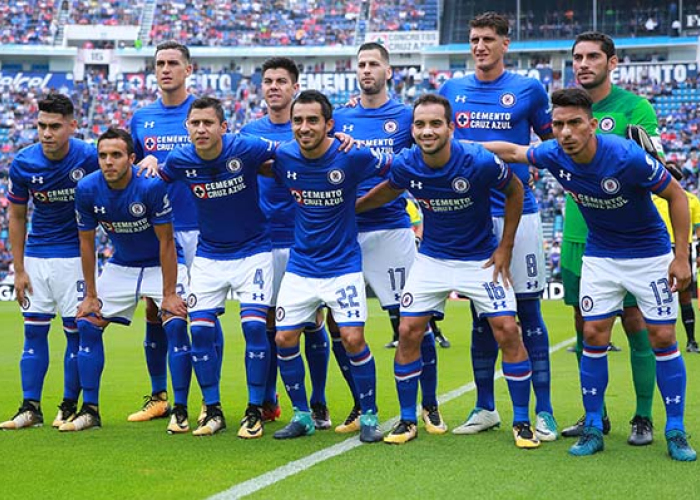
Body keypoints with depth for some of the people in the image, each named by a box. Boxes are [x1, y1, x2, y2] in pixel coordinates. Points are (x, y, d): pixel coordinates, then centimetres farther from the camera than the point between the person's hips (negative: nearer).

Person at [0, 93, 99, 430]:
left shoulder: (89, 157, -15)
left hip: (75, 254, -2)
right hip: (36, 255, 3)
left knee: (76, 332, 0)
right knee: (34, 331, 4)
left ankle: (69, 406, 11)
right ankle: (30, 408, 8)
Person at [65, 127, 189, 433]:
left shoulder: (152, 185, -28)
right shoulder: (87, 189, -16)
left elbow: (166, 242, -21)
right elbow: (87, 243, -4)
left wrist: (169, 294, -21)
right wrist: (90, 295, -3)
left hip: (161, 264, -4)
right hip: (120, 267, 4)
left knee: (176, 324, -21)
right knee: (87, 324, -3)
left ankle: (180, 411, -12)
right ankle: (90, 410, 6)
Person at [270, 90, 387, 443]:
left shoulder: (351, 157, -16)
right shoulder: (284, 158, -7)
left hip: (343, 265, -3)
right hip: (300, 266, 4)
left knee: (353, 339, -12)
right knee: (284, 339, -1)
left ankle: (369, 417, 5)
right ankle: (302, 415, 16)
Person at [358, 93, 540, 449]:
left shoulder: (479, 162, -25)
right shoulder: (405, 166, -15)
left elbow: (514, 190, -6)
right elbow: (389, 190, 11)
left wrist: (505, 247, -5)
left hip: (481, 258, -3)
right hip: (432, 258, 3)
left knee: (507, 332, -10)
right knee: (408, 333, -4)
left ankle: (521, 422, 3)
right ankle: (407, 421, 11)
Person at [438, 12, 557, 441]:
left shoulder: (528, 90, 1)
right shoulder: (451, 91, 9)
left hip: (517, 214, -3)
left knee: (528, 309, -2)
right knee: (481, 316, 9)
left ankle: (544, 412, 2)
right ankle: (485, 409, 19)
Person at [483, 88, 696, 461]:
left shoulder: (627, 157, -29)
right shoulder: (554, 155, -16)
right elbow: (512, 151, 6)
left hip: (650, 254, -4)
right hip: (599, 256, 4)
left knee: (662, 338, -5)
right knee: (594, 335, -3)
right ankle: (593, 427, 8)